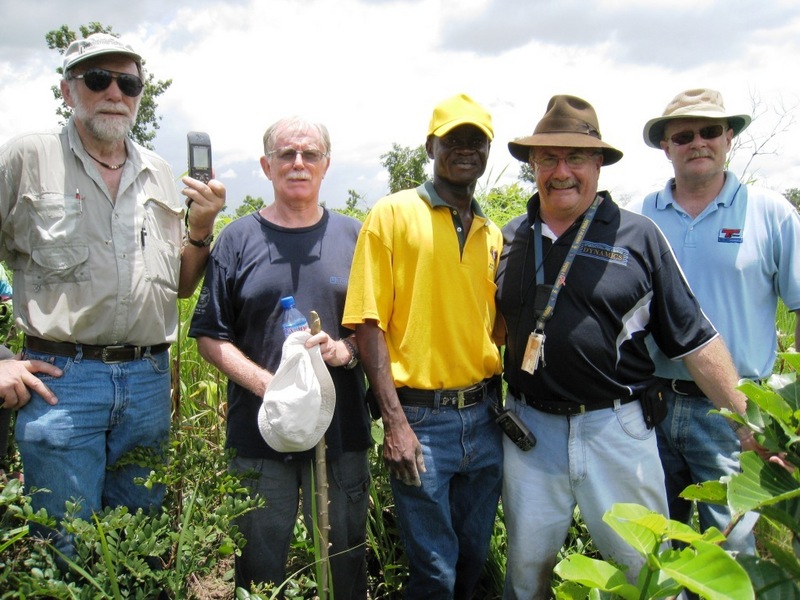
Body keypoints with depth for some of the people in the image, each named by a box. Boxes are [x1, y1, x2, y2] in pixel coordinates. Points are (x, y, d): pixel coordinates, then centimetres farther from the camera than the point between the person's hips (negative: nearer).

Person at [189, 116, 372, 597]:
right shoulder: (238, 239, 3)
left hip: (342, 431, 1)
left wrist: (345, 349, -13)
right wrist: (264, 382, -13)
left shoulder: (354, 237, 6)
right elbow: (211, 335, 2)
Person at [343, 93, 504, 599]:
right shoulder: (394, 214, -5)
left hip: (484, 416, 5)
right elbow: (369, 324, -10)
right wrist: (395, 422, -15)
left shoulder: (493, 234, 10)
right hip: (421, 419, -5)